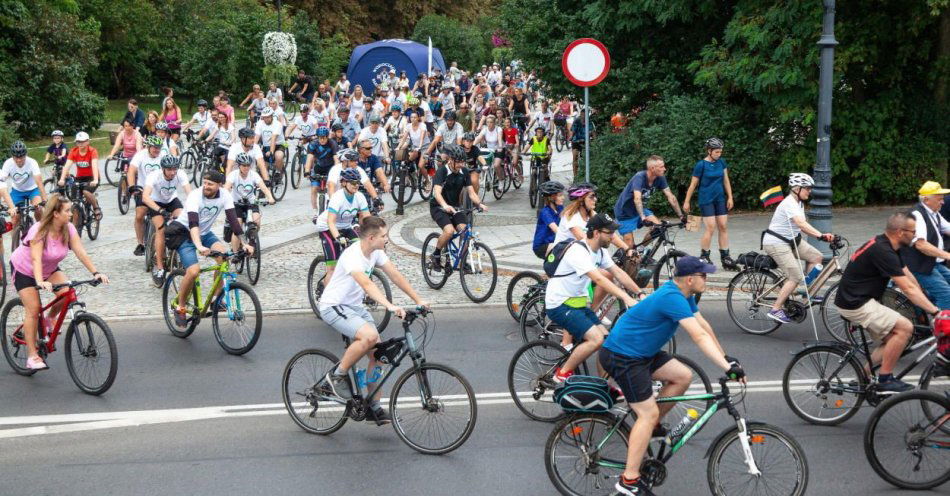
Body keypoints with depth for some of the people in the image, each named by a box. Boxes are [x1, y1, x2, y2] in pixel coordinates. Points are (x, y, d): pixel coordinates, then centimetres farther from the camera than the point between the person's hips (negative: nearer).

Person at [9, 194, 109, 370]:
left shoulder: (69, 229, -17)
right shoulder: (39, 231, -32)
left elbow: (81, 253, -23)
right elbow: (36, 259, -43)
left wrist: (95, 273, -36)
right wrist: (40, 282, -59)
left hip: (49, 269, 5)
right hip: (23, 269, -5)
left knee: (67, 293, -22)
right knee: (33, 309, -13)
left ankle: (49, 319, 8)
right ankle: (32, 356, -6)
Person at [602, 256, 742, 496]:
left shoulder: (684, 295, 6)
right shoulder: (672, 298, -25)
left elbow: (704, 325, 12)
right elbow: (700, 337, -31)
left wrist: (726, 358, 11)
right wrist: (728, 367, -33)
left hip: (641, 352, 10)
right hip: (621, 357, -10)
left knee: (683, 376, 6)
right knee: (648, 413, -9)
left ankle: (651, 426, 20)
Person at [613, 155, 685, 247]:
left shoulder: (660, 178, -11)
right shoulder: (640, 177, -30)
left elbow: (670, 197, -9)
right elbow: (637, 199, -43)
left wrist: (681, 215, -15)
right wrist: (643, 218, -54)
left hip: (639, 210, 6)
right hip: (625, 212, -6)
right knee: (629, 246, -10)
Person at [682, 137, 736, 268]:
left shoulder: (721, 162, 5)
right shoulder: (701, 165, -10)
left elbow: (726, 180, 11)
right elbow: (693, 184, -4)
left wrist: (730, 197, 5)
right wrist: (686, 202, -1)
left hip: (720, 199, 5)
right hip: (706, 200, -5)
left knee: (723, 227, 2)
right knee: (710, 228, -11)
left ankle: (725, 257, 6)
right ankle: (703, 257, 1)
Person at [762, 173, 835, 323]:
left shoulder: (799, 203, 9)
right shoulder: (789, 204, -23)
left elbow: (802, 226, 7)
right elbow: (801, 223, -37)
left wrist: (823, 236, -3)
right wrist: (821, 235, -48)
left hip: (791, 240, 10)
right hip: (776, 243, -10)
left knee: (816, 257, -1)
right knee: (796, 277, -13)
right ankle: (775, 310, -6)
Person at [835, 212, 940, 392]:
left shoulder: (889, 247, 8)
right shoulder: (883, 252, -23)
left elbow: (909, 277, 11)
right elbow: (908, 289, -23)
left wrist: (929, 305, 8)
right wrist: (935, 311, -20)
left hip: (859, 300, 10)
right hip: (855, 304, -10)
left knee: (892, 340, 11)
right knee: (904, 327, -16)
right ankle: (885, 379, -6)